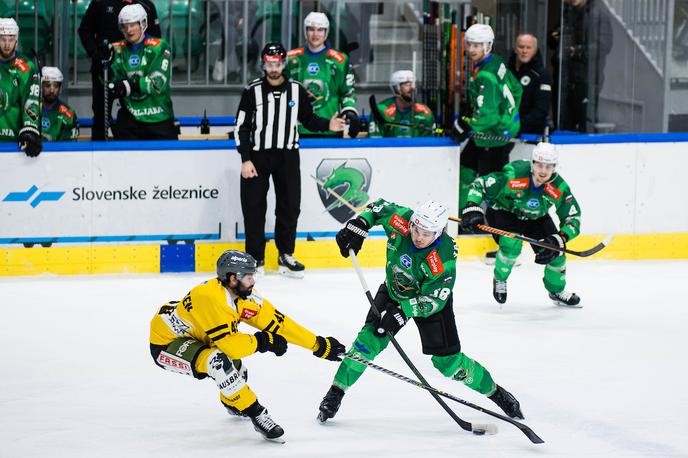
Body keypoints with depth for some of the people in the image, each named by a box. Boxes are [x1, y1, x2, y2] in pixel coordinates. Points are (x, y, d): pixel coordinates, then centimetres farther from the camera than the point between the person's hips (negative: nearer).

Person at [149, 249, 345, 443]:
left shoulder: (245, 296, -7)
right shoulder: (211, 298, -33)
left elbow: (279, 323, -3)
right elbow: (230, 345, -35)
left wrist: (319, 344, -3)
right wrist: (262, 341, -20)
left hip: (191, 335, 9)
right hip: (165, 343, -9)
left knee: (237, 369, 18)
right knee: (218, 360, -30)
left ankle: (232, 403, 51)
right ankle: (257, 415, -18)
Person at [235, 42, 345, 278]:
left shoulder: (297, 90, 3)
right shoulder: (253, 91, -4)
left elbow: (308, 119, 11)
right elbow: (242, 127, -3)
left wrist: (327, 125, -10)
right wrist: (245, 159, -10)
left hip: (287, 156, 2)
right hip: (257, 155, -2)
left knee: (290, 205, 3)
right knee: (253, 207, -2)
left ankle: (286, 255, 17)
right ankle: (255, 258, 9)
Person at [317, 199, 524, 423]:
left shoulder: (444, 259, -35)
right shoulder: (401, 220, -27)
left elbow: (432, 301, -31)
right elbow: (377, 207, -6)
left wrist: (403, 312, -43)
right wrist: (358, 225, -20)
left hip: (429, 298, -3)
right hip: (394, 291, 3)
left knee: (448, 361, -4)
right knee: (369, 339, -16)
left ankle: (494, 391, 17)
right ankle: (335, 394, -7)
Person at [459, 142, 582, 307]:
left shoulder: (559, 188, -26)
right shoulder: (513, 176, -36)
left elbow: (573, 219, -20)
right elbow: (480, 185, -26)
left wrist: (558, 240, -35)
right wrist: (472, 210, -39)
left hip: (536, 218, 4)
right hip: (503, 211, -4)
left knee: (555, 251, -5)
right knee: (512, 244, -30)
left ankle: (557, 291, 25)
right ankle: (499, 279, 1)